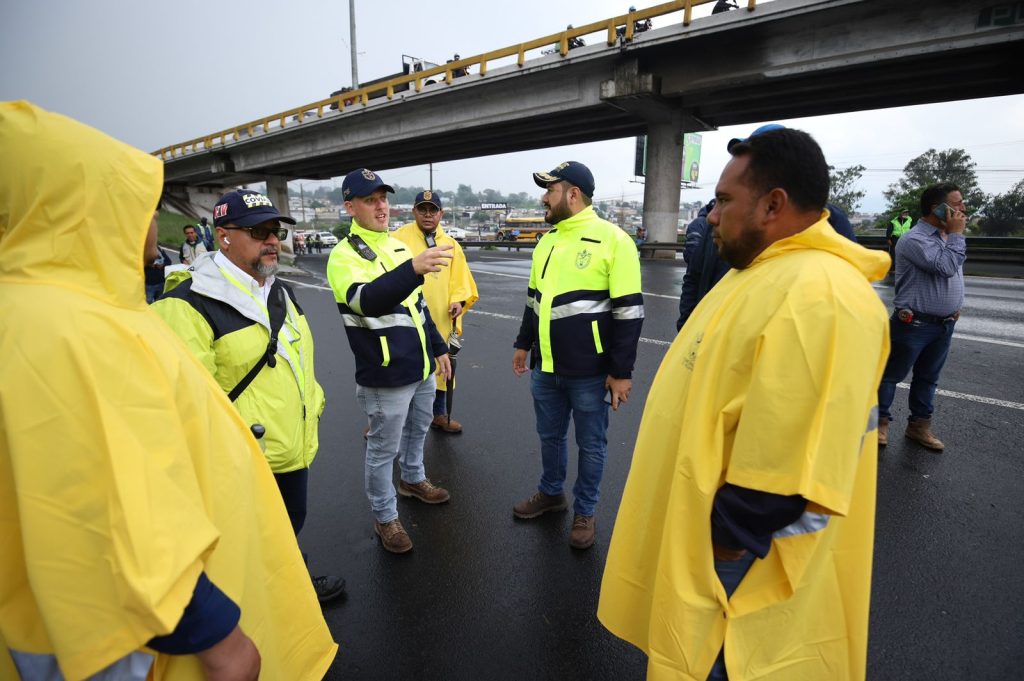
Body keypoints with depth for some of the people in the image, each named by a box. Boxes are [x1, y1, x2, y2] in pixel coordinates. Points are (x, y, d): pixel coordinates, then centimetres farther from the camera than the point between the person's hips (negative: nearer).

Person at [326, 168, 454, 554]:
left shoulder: (398, 246, 10)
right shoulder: (344, 256, -14)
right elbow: (368, 299, -36)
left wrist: (438, 347, 17)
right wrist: (414, 268, -51)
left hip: (421, 369, 7)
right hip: (384, 378, -7)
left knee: (417, 431, 25)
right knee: (384, 450, 8)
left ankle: (413, 480, 50)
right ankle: (385, 517, 28)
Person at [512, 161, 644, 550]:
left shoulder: (612, 240, -12)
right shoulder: (547, 241, 11)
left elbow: (628, 311, -13)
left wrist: (621, 371, -13)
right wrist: (523, 344, 21)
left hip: (588, 372, -6)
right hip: (545, 367, 6)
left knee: (590, 444, 11)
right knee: (549, 435, 20)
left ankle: (584, 512, 31)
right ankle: (551, 493, 43)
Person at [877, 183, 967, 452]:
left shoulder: (947, 237, 11)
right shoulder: (914, 239, -16)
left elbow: (955, 274, 23)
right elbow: (946, 267, -26)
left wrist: (954, 307, 13)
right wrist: (956, 234, -15)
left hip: (945, 325, 8)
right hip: (913, 324, -8)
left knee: (928, 378, 16)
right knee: (891, 375, 4)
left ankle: (919, 424, 27)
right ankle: (880, 420, 16)